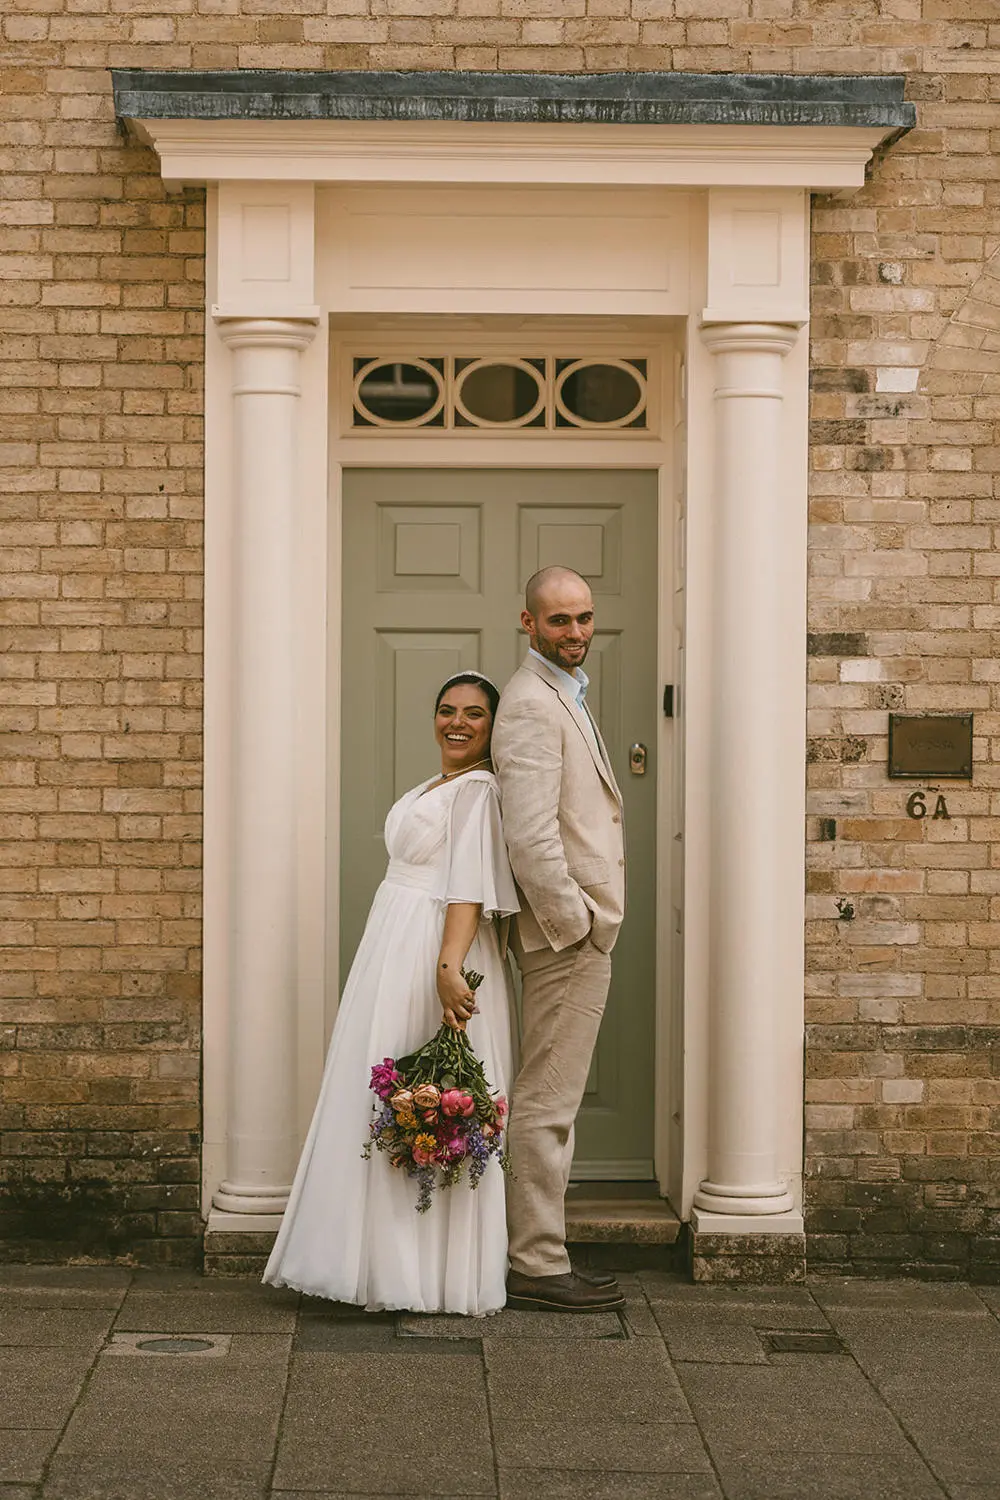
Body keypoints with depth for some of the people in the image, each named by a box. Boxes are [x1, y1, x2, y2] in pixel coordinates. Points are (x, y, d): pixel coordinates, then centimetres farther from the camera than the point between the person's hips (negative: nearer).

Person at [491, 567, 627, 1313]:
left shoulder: (563, 696, 18)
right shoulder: (532, 703, -15)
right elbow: (529, 836, -24)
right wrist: (574, 925, -17)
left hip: (580, 928, 11)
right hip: (567, 934, -11)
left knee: (549, 1101, 13)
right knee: (547, 1103, -5)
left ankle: (538, 1256, 20)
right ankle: (537, 1266, -1)